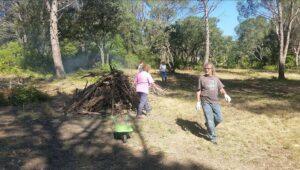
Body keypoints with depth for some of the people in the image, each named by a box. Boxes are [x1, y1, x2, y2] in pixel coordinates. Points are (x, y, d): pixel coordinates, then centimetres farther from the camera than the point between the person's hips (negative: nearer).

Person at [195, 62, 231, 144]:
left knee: (219, 118, 2)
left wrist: (225, 94, -14)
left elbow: (221, 88, 7)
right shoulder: (202, 78, -1)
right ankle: (212, 137, 12)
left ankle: (209, 125, 31)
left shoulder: (216, 78, 9)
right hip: (205, 102, -4)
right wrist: (198, 102, -4)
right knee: (210, 120, -3)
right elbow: (198, 91, 1)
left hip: (215, 102, 4)